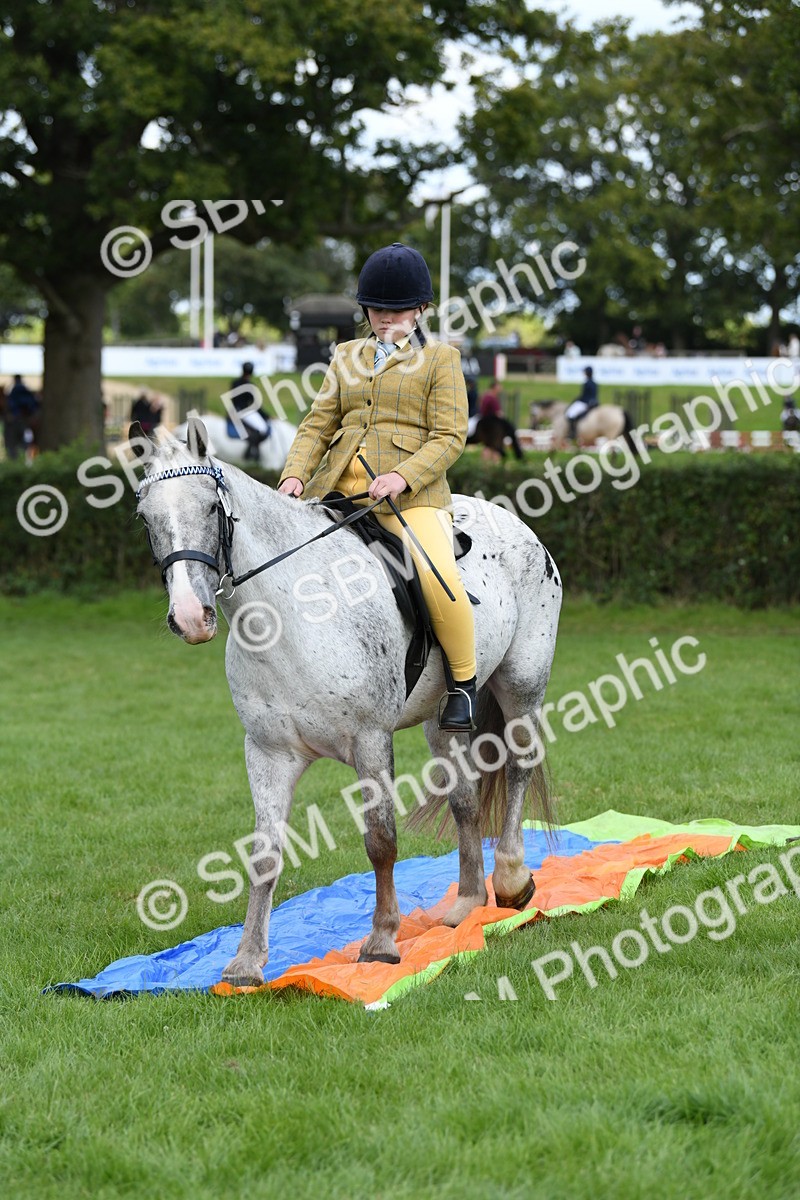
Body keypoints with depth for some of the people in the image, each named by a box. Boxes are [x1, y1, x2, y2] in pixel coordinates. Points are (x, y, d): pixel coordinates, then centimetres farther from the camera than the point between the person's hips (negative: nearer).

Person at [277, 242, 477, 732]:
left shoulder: (440, 359, 7)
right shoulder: (348, 357, 21)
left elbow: (449, 437, -2)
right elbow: (318, 425, 16)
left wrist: (402, 476, -19)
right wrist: (295, 475, -4)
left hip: (412, 496, -5)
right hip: (338, 490, 5)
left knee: (438, 577, -31)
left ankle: (464, 679, -7)